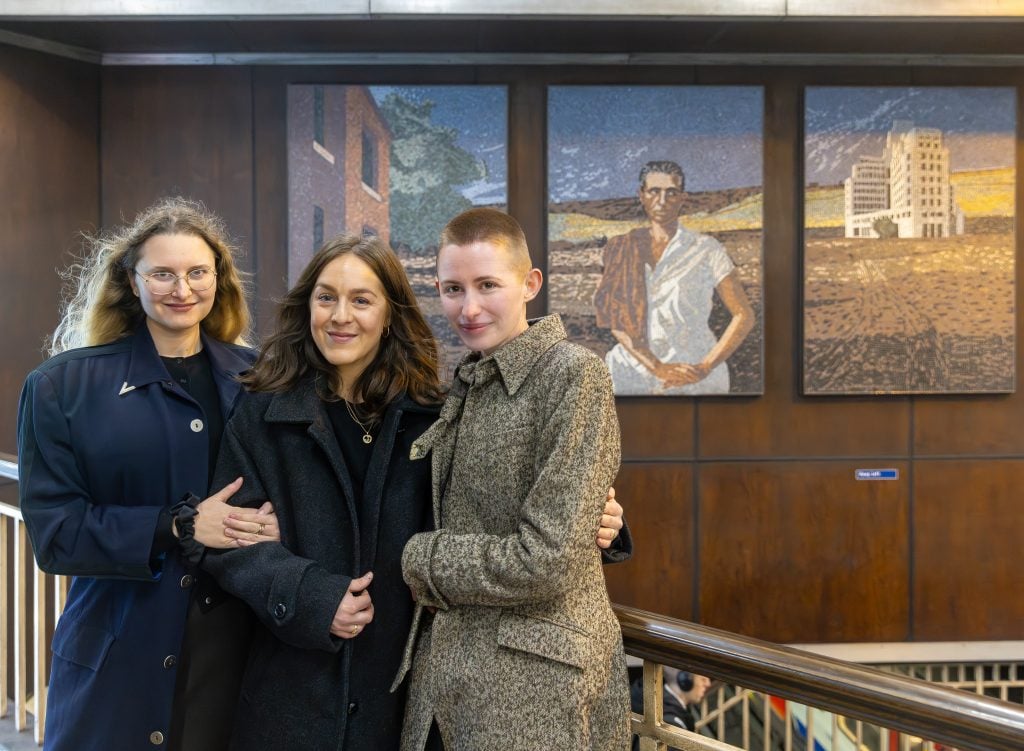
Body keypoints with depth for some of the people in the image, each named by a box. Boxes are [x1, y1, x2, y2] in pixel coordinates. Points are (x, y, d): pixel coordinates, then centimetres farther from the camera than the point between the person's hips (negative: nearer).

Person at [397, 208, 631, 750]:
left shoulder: (573, 375, -13)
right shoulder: (465, 385, 10)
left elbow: (546, 562, -19)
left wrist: (416, 560, -9)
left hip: (534, 682, -7)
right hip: (446, 663, 7)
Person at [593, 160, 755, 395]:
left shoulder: (706, 249, 2)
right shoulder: (621, 250, 7)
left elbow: (744, 316, 0)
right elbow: (616, 321, -2)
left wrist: (704, 368, -11)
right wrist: (658, 369, -14)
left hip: (696, 379, -2)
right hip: (633, 373, 2)